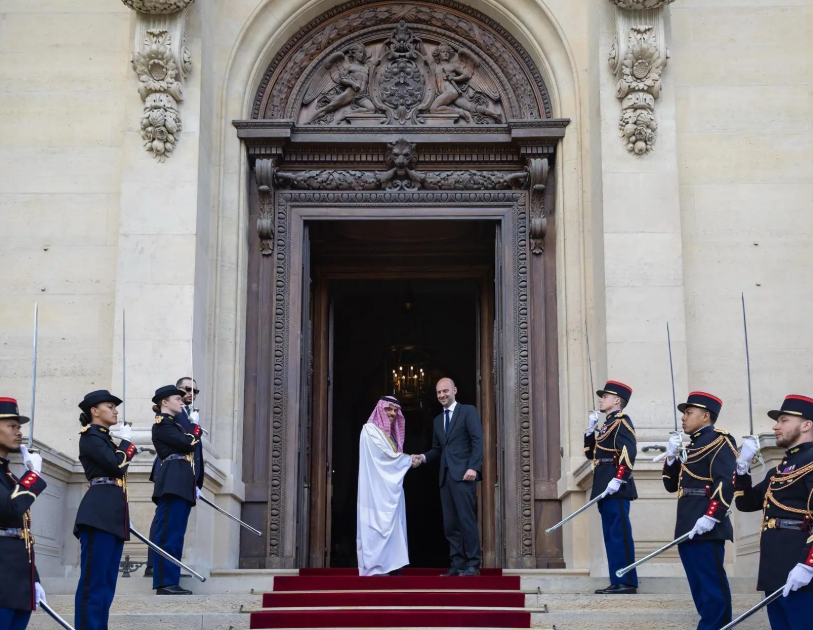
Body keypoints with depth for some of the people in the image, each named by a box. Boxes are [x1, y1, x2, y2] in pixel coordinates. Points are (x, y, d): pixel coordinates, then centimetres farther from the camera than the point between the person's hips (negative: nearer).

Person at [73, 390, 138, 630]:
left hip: (113, 515, 10)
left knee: (107, 583, 8)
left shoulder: (107, 439, 23)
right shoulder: (90, 436, -4)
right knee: (94, 581, -12)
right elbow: (117, 465, -14)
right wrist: (126, 441, -2)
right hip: (99, 514, -10)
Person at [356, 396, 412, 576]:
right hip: (377, 487, -8)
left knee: (391, 524, 4)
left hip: (390, 487, 9)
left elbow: (392, 458, 15)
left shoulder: (390, 432, 19)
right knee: (377, 524, -10)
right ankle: (375, 566, -10)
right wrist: (410, 460, -3)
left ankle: (391, 565, 3)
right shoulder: (371, 429, -7)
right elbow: (387, 455, -13)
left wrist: (407, 461, -3)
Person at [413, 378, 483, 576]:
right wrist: (423, 457, 2)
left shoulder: (468, 411, 2)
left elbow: (478, 441, -7)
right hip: (445, 476, 7)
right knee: (450, 523, 4)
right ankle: (457, 564, 6)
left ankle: (472, 565, -6)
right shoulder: (438, 420, 23)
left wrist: (473, 467, -18)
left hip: (464, 474, -7)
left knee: (467, 520, -9)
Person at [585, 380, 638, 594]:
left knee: (620, 535, -9)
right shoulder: (608, 424, 22)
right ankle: (617, 582, 12)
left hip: (615, 489, -10)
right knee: (611, 536, 9)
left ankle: (627, 582, -7)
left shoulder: (621, 422, -7)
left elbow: (628, 453, -20)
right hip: (605, 490, 10)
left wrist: (618, 480, -25)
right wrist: (591, 429, 13)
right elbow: (590, 453, 24)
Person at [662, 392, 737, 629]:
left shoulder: (720, 441, -6)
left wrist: (711, 517, -25)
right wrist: (671, 456, 7)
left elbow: (726, 483, -17)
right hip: (688, 528, 9)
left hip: (705, 527, -9)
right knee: (699, 587, 11)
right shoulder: (694, 445, 22)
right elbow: (672, 485, 21)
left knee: (712, 586, -7)